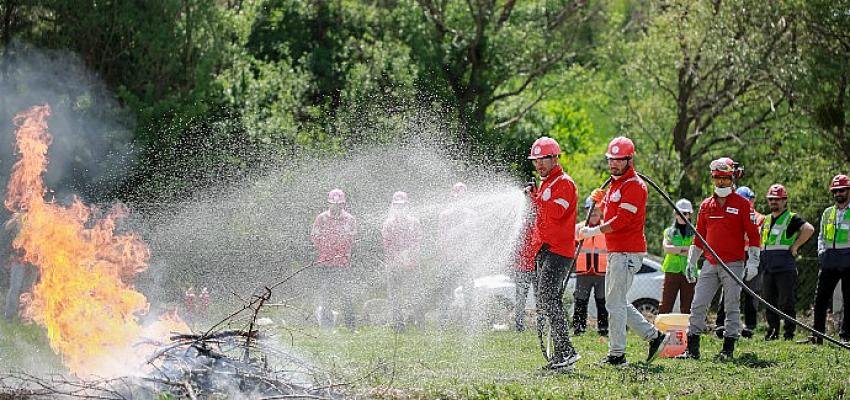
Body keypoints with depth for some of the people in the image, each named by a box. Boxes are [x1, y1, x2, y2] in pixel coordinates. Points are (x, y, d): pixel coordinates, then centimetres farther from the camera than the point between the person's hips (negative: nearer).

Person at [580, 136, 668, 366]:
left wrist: (593, 232, -13)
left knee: (615, 303, -8)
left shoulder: (634, 186, -14)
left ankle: (616, 354, -3)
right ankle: (654, 336, 19)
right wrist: (600, 202, 4)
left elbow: (621, 220, -21)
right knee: (616, 303, 14)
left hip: (627, 253, -10)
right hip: (616, 252, 10)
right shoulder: (614, 184, 18)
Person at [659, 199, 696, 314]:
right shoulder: (669, 231, 14)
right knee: (665, 306, -6)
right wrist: (686, 248, -10)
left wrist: (675, 250, -7)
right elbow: (666, 248, -3)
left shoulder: (694, 233, 10)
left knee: (686, 308, 0)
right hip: (672, 271, 1)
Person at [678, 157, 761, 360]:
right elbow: (699, 237, 19)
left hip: (733, 265, -4)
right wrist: (691, 262, 16)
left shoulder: (742, 204, -1)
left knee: (732, 307, 0)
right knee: (698, 305, -1)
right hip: (710, 265, 4)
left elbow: (753, 235, -2)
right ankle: (692, 348, 2)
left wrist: (753, 262, -10)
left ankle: (728, 349, 5)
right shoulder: (706, 205, 13)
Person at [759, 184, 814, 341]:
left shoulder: (791, 218, -4)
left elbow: (809, 229, -20)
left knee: (787, 301, -6)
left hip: (785, 267, -7)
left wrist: (795, 246, -17)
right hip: (768, 267, 7)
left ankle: (789, 332, -1)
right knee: (769, 301, 10)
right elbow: (761, 242, 32)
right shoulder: (766, 220, 18)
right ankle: (772, 331, 17)